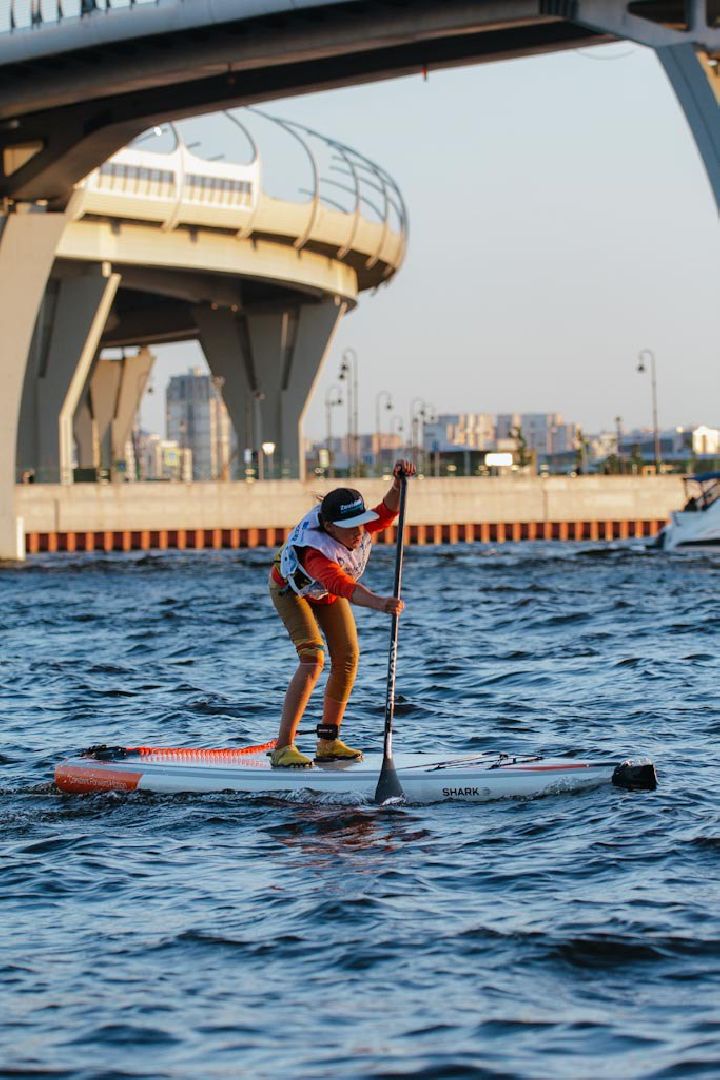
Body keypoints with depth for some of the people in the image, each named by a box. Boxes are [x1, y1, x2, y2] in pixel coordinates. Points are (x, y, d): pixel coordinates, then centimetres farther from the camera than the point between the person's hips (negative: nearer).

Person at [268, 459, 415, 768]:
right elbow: (341, 586, -63)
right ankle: (283, 748, -24)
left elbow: (387, 511, -24)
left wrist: (398, 484, -46)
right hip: (291, 589, -7)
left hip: (327, 591, 7)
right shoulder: (316, 550, -47)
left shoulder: (360, 530, -27)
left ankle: (328, 742, 9)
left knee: (347, 657, -3)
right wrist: (379, 603, -80)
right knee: (313, 658, -24)